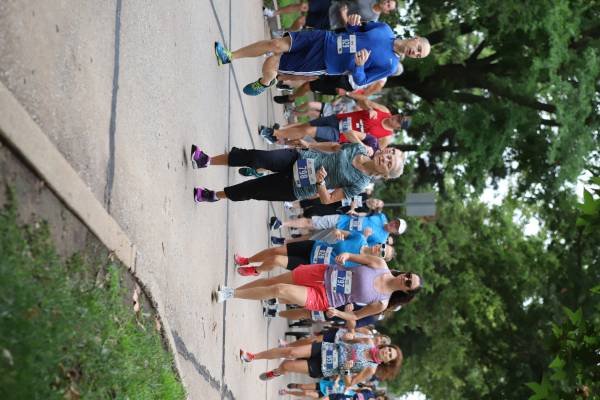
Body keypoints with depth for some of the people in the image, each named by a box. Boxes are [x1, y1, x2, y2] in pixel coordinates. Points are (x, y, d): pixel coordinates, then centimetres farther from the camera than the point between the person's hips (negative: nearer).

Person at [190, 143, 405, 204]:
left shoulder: (360, 184, -16)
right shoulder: (359, 147, -3)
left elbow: (327, 200, -14)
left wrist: (320, 182, -29)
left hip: (295, 188, -3)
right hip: (300, 158, 3)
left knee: (250, 191, -6)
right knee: (256, 157, -16)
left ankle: (213, 195, 17)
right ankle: (206, 160, -4)